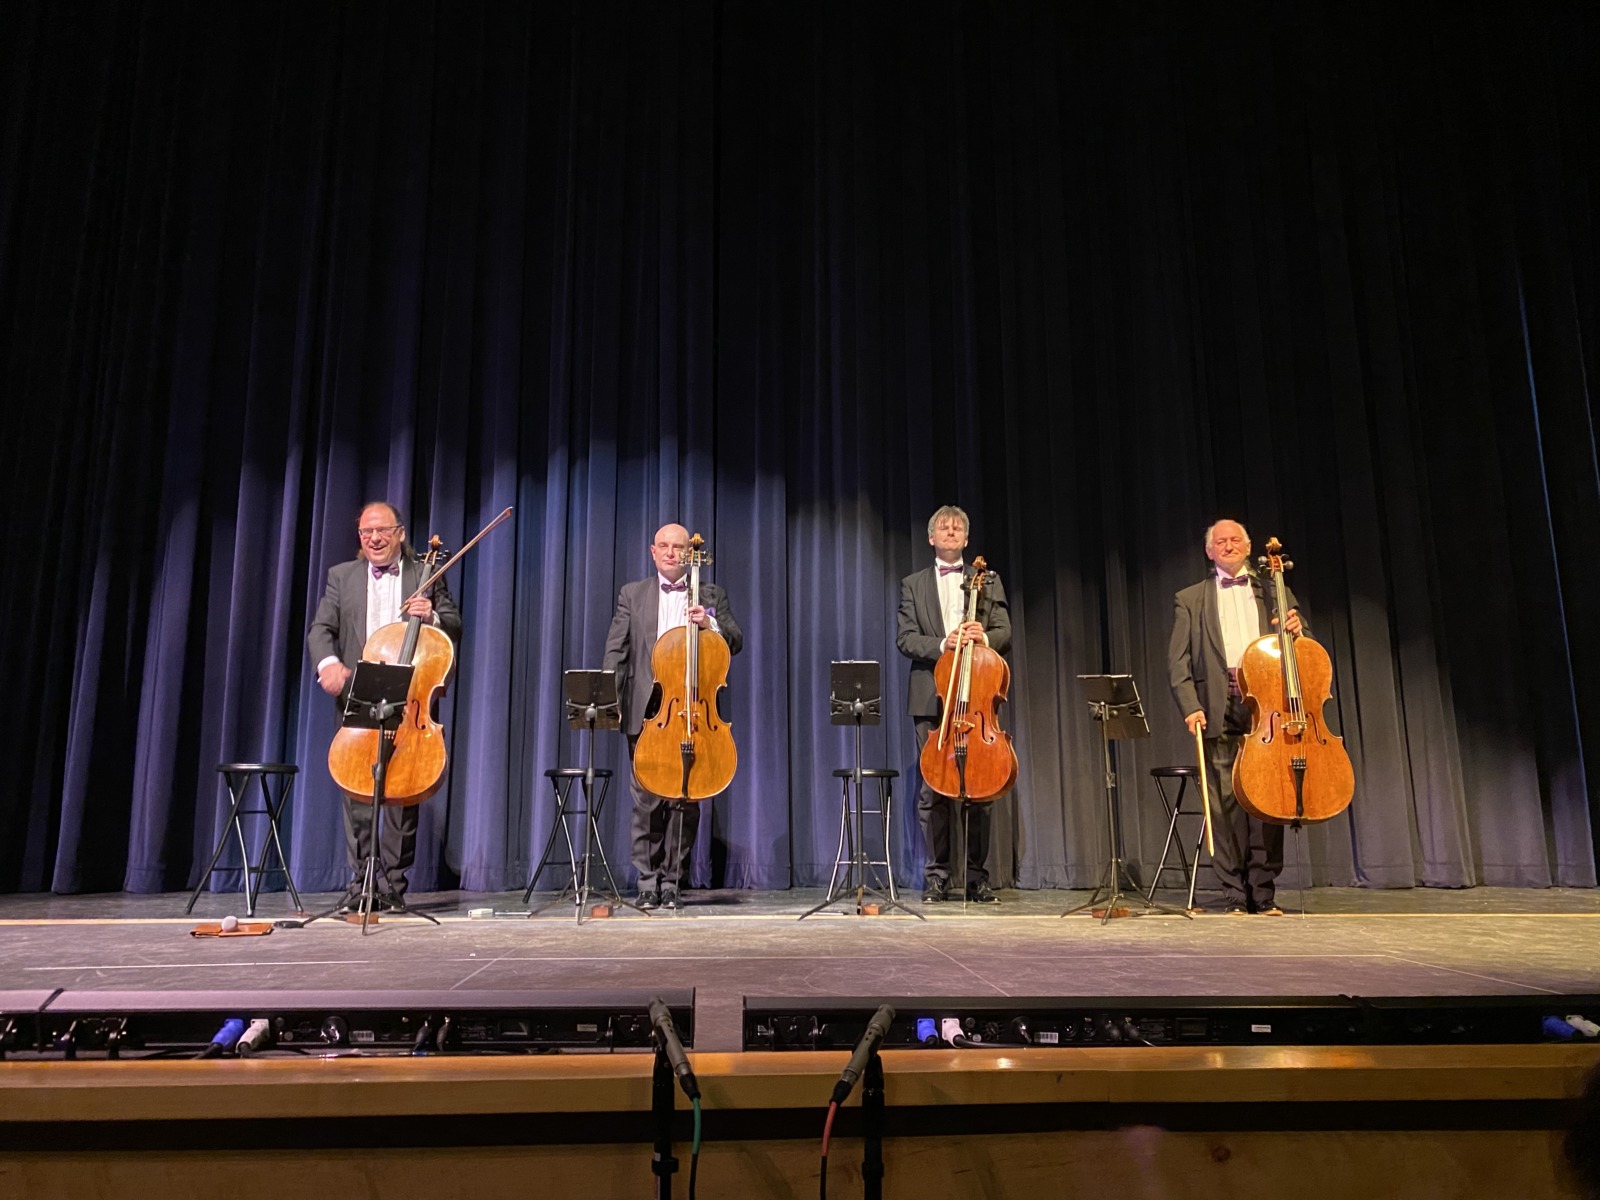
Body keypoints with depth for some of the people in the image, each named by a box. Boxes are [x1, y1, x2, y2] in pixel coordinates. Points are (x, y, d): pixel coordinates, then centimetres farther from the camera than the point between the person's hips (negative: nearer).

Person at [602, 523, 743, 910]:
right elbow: (615, 650, 6)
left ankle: (673, 882, 11)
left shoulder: (711, 594, 11)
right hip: (645, 712, 0)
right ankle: (648, 882, 10)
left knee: (686, 801, 1)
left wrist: (710, 624, -14)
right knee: (646, 801, 0)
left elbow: (736, 642, 6)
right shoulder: (632, 594, 13)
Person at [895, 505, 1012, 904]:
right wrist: (941, 644, -15)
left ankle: (978, 878, 10)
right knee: (933, 789, 0)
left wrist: (984, 637, -15)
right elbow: (904, 638, 3)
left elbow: (1005, 633, 7)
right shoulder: (913, 585, 12)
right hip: (931, 698, 0)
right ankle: (936, 877, 9)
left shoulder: (988, 581, 15)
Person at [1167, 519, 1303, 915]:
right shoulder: (1190, 599, 14)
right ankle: (1235, 895, 3)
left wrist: (1296, 629, -2)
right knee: (1226, 802, -3)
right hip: (1219, 709, -1)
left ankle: (1264, 893, 7)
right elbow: (1178, 661, 7)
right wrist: (1190, 705, -7)